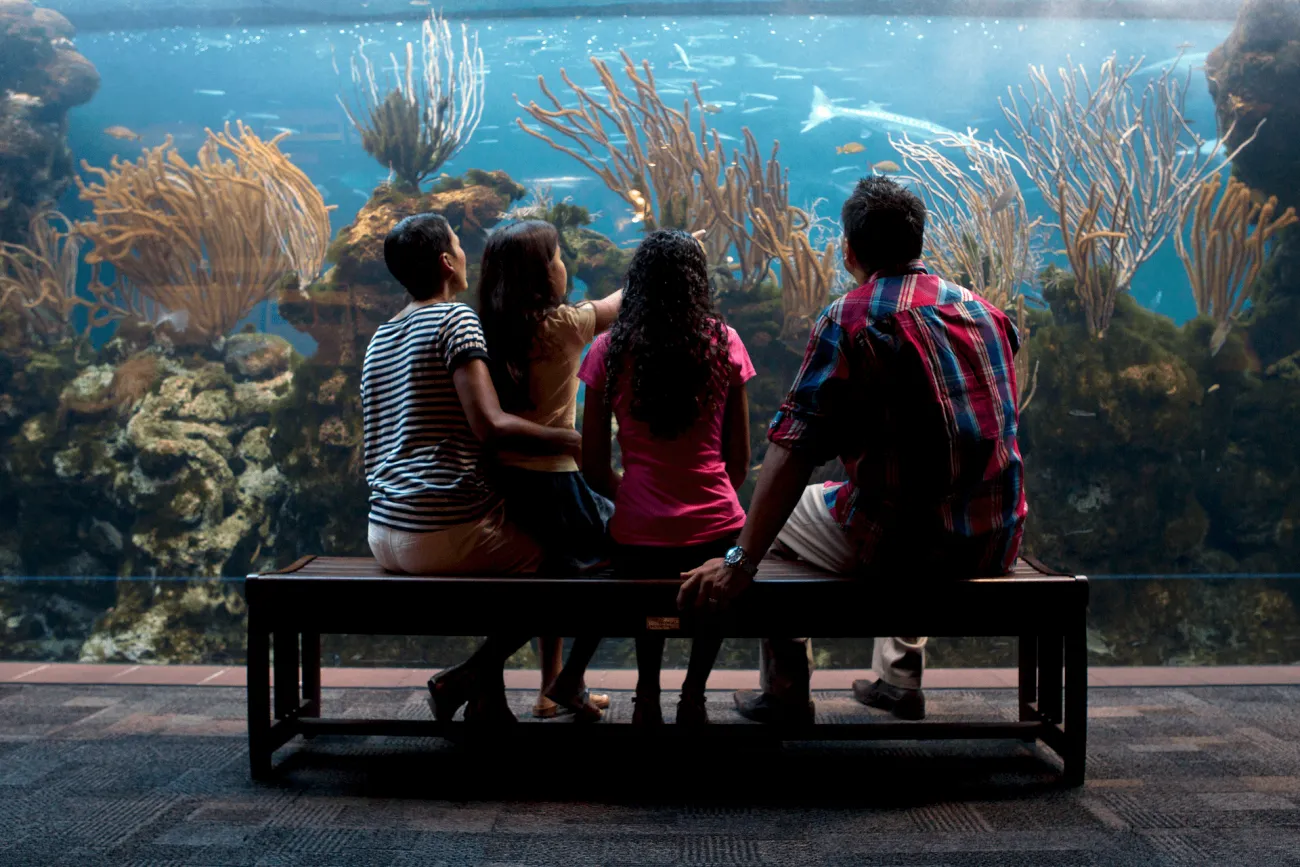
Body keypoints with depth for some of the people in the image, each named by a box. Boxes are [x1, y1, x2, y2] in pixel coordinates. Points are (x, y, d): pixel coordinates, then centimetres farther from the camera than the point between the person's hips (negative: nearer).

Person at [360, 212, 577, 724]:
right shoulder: (454, 318, -8)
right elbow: (490, 426, -20)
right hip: (446, 532, -9)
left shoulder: (379, 339, 17)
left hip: (384, 535, 9)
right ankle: (469, 676, 3)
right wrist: (575, 441, -12)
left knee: (520, 545, 27)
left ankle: (488, 699, 20)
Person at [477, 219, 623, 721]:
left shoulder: (490, 331, 4)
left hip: (501, 489, 6)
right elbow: (624, 300, 7)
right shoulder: (563, 324, -10)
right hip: (551, 486, -6)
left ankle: (550, 689, 37)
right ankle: (568, 683, 19)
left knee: (553, 563, 32)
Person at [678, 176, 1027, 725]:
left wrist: (742, 564, -18)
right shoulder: (985, 310, 8)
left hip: (904, 543, -6)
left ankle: (787, 693, 26)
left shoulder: (851, 319, -12)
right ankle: (899, 679, 40)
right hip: (995, 545, 7)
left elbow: (793, 450, -19)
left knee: (775, 513, 19)